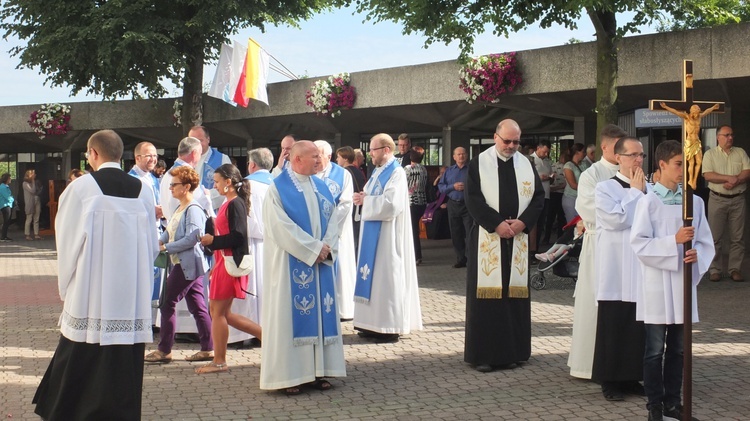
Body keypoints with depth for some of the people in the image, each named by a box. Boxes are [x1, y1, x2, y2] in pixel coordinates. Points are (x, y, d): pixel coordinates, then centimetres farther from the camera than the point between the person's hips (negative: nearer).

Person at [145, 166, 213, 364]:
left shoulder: (193, 210, -15)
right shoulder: (180, 209, 15)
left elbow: (192, 238, -23)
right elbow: (169, 232, 19)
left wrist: (167, 248, -17)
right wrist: (159, 242, -1)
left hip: (188, 264, -10)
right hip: (184, 264, 10)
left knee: (168, 304, -4)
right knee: (197, 307, 10)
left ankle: (164, 350, 3)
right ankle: (207, 349, 13)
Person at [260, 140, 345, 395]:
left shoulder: (321, 187, 12)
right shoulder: (278, 188, -7)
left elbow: (332, 219, 7)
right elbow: (282, 226, -16)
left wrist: (327, 248, -11)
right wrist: (314, 249, -17)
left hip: (320, 261, 6)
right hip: (290, 263, -6)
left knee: (319, 312, 6)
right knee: (291, 313, -4)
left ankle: (315, 371, 12)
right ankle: (289, 375, 1)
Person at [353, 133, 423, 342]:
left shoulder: (397, 173, -13)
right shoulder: (378, 172, 15)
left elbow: (391, 204, -24)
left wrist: (365, 200, -14)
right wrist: (363, 199, -2)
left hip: (388, 235, -9)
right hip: (373, 234, 9)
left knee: (387, 276, -5)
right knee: (375, 275, 10)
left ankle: (390, 327, 1)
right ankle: (375, 323, 16)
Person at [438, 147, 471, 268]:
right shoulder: (449, 171, 11)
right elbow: (441, 187, 5)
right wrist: (453, 186, -9)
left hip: (468, 204, -4)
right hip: (453, 205, 4)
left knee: (470, 233, -8)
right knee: (456, 234, 8)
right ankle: (460, 259, 16)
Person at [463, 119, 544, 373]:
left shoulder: (527, 165, 10)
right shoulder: (479, 164, -1)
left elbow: (538, 196, 8)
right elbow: (473, 198, -7)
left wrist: (523, 222, -8)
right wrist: (496, 224, -15)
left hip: (518, 238, 3)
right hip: (487, 237, -3)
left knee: (515, 292, 4)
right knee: (486, 292, -3)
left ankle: (511, 351, 11)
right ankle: (482, 354, 2)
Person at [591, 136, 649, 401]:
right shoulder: (604, 189, -2)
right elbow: (617, 219, -16)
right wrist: (635, 191, -9)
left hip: (642, 270, 5)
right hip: (616, 274, -5)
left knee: (639, 327, 7)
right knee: (613, 327, 0)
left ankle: (631, 377, 17)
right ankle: (610, 380, 9)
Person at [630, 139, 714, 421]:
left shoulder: (695, 201, 4)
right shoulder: (649, 202, -9)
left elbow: (706, 242, 8)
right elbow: (639, 244, -13)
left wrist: (697, 254, -13)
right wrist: (674, 241, -20)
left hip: (685, 282, 4)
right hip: (658, 284, -4)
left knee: (678, 348, 12)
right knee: (655, 349, 3)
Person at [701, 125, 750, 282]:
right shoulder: (710, 154, 2)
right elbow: (708, 175, -10)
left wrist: (735, 182, -16)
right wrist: (730, 178, -16)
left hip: (737, 200, 2)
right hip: (717, 200, -2)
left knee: (737, 237, 3)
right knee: (715, 237, -2)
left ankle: (735, 269, 9)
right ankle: (714, 270, 3)